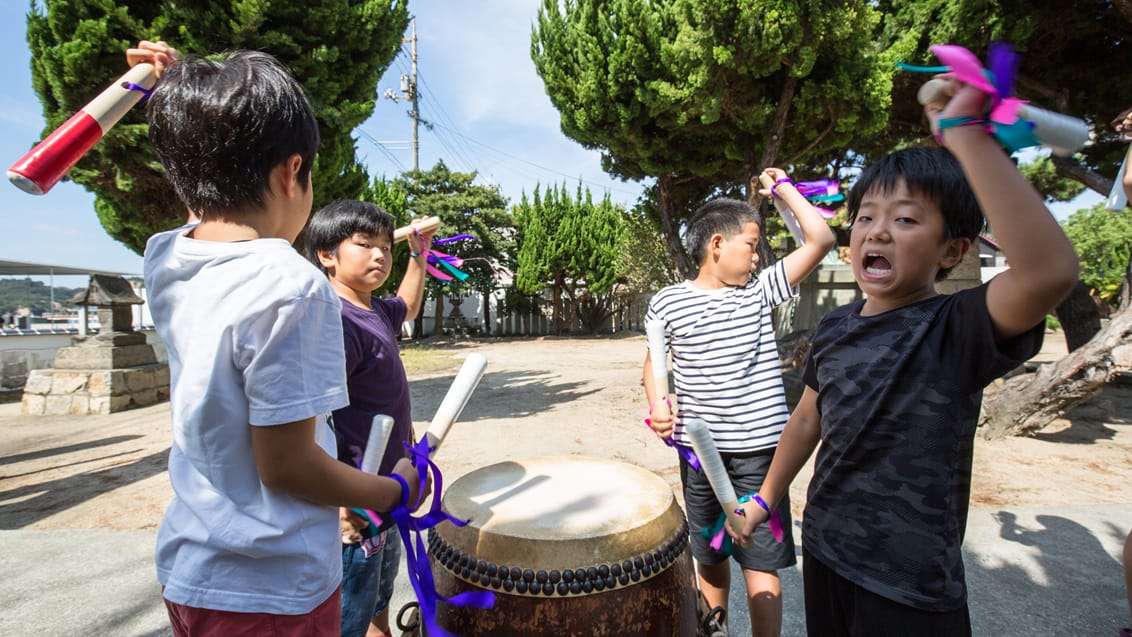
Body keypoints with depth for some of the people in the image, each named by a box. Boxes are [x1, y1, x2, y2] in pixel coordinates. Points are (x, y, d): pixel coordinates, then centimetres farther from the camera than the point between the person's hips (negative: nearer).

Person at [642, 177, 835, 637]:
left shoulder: (761, 290, -1)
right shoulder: (667, 303, -3)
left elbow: (821, 239, -5)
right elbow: (654, 358, 9)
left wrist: (783, 188, 1)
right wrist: (657, 404, -8)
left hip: (759, 451, 0)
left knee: (761, 562, 3)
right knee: (709, 554, 20)